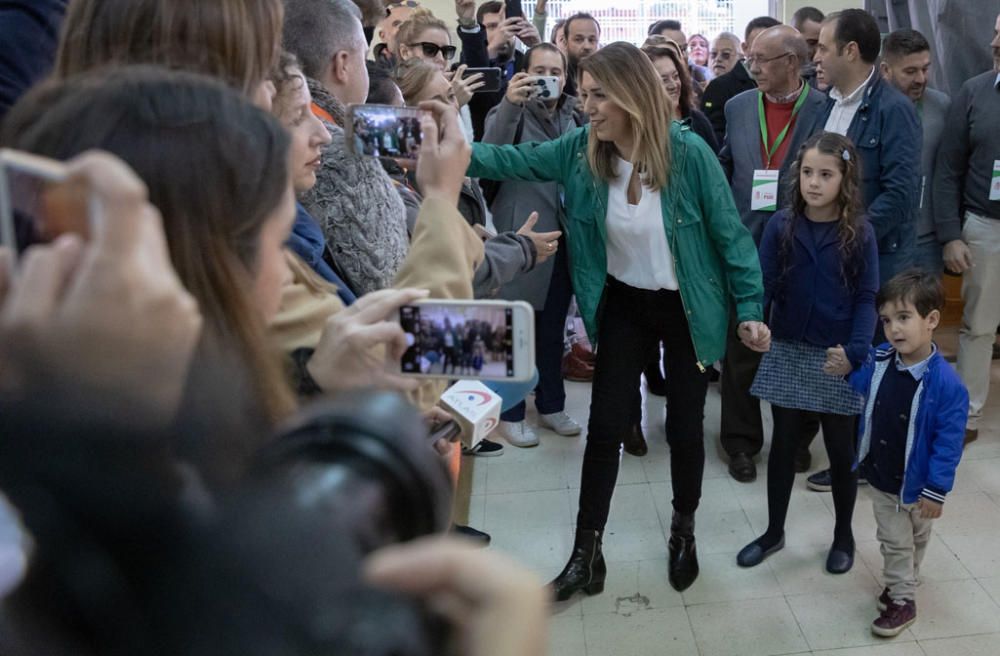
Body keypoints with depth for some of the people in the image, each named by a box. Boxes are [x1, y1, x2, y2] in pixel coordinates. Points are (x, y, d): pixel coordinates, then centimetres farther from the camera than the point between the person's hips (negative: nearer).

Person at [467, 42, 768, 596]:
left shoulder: (688, 153, -22)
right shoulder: (581, 149, -12)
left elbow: (729, 232, -14)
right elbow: (513, 161, -4)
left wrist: (749, 308, -13)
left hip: (687, 308, -2)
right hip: (624, 303, 3)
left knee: (684, 426, 10)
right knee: (605, 426, 4)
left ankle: (683, 532, 37)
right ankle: (587, 553, 18)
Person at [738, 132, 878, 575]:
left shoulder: (860, 233, -8)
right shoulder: (781, 225, -5)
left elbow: (867, 298, -7)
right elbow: (763, 283, -8)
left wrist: (856, 349, -21)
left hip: (836, 357, -1)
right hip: (787, 352, 1)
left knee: (840, 450, 12)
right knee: (784, 444, 13)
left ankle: (843, 535, 33)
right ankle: (774, 532, 29)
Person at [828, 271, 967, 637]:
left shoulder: (945, 383, -29)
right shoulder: (879, 360, -11)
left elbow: (949, 442, -22)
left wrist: (936, 490, -18)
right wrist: (847, 369, -3)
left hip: (917, 484, -4)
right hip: (881, 477, 4)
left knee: (915, 539, 22)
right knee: (894, 541, 17)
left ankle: (902, 598, 40)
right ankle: (900, 594, 38)